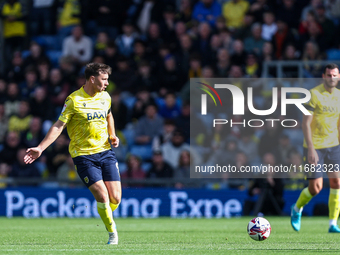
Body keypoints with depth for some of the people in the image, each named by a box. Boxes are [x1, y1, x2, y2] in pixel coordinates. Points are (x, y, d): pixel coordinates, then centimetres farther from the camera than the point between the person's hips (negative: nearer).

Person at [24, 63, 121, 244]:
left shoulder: (105, 97, 7)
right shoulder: (73, 100, -10)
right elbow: (59, 125, -10)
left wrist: (112, 135, 11)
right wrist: (40, 148, -16)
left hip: (105, 152, 5)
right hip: (83, 155, -5)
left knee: (115, 198, -4)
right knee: (102, 197, -15)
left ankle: (108, 218, 29)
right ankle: (112, 233, 4)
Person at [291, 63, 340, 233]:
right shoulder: (314, 94, -13)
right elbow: (305, 123, -15)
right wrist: (311, 149, -20)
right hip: (314, 146, -5)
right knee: (315, 187, -6)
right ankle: (297, 209, 24)